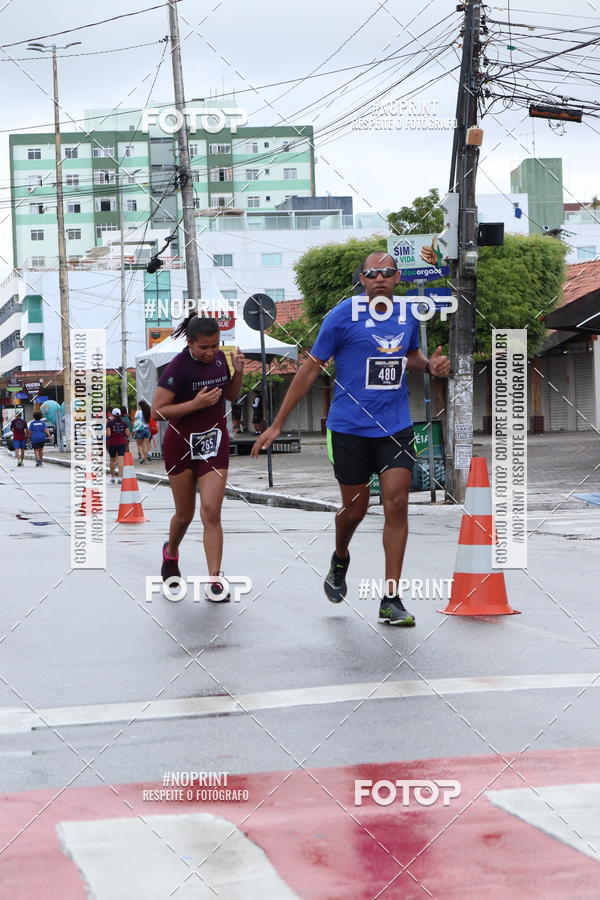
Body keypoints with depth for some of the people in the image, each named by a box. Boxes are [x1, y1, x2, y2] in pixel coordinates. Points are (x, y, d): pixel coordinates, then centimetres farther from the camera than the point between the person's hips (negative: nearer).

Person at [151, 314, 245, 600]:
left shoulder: (219, 357, -1)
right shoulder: (178, 367, -18)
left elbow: (230, 395, 14)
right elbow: (158, 411, -19)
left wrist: (238, 372, -5)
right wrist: (196, 403, -27)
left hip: (214, 443, 3)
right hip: (182, 445, -3)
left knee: (211, 512, -10)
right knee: (185, 514, 11)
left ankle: (214, 581, -9)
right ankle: (170, 552, 44)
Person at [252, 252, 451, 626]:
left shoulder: (410, 315, 6)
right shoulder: (343, 315, -7)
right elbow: (311, 369, -2)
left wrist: (431, 365, 2)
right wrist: (277, 425, -1)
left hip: (396, 427, 3)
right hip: (350, 427, -3)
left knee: (397, 504, -8)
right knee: (355, 509, 7)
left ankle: (391, 600, -2)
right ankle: (340, 560, 42)